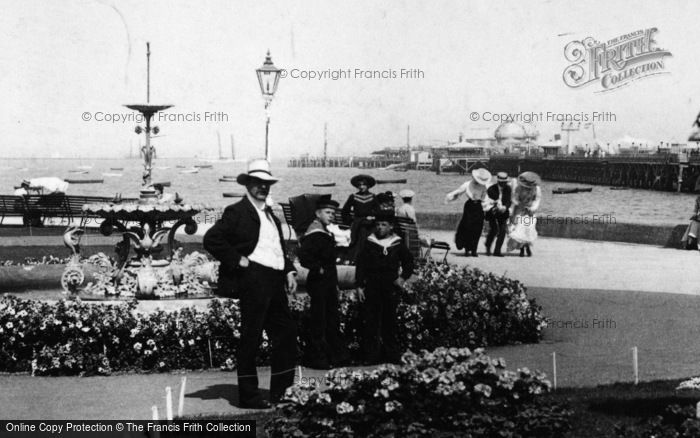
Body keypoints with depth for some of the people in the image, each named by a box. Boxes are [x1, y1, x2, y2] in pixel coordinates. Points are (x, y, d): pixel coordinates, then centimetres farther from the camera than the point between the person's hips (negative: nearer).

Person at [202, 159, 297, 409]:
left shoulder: (270, 214, 21)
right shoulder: (237, 212, -4)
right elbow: (211, 239, -13)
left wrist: (289, 271, 14)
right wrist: (237, 260, -13)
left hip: (274, 281, 8)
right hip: (253, 280, -8)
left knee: (286, 333, 9)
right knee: (251, 338, -3)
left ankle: (281, 393, 17)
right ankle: (248, 396, 4)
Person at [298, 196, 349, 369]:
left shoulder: (327, 234, 15)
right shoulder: (314, 235, -16)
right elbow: (303, 257, -30)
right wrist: (318, 269, -21)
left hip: (329, 284, 10)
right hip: (319, 283, -10)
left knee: (333, 319, 15)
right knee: (319, 322, -4)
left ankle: (337, 355, 24)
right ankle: (317, 358, 4)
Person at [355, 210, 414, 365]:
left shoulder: (398, 244, 4)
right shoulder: (369, 244, 2)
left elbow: (409, 262, 16)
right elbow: (361, 265, 4)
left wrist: (403, 277, 2)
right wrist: (359, 286, -2)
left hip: (391, 288, 1)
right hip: (372, 288, 0)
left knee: (390, 323, 7)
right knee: (371, 323, -1)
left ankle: (392, 355, 16)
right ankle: (371, 356, 4)